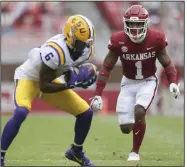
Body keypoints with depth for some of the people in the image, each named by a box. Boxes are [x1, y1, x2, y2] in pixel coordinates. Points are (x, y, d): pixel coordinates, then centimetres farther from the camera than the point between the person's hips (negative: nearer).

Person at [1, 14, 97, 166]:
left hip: (49, 79, 7)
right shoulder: (55, 50, -37)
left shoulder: (86, 50, -14)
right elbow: (43, 86, -29)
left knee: (86, 113, 2)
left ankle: (76, 151, 26)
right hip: (29, 78, -7)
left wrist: (80, 79, -14)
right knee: (20, 113, -34)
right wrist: (71, 84, -35)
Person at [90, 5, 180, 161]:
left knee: (139, 112, -30)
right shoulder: (119, 41, -17)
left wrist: (173, 82, -22)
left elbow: (167, 64, -4)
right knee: (125, 128, -4)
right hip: (129, 83, 2)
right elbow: (106, 68, -8)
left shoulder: (155, 39, -17)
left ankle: (135, 152, -12)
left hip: (148, 82, -2)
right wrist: (98, 94, -13)